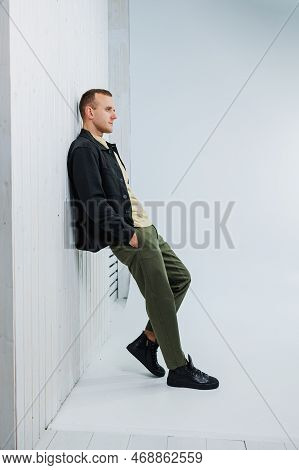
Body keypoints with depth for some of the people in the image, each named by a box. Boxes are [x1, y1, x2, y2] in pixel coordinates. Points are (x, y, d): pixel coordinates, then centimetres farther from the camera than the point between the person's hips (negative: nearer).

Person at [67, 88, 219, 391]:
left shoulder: (105, 148, 21)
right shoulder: (84, 149, -10)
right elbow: (94, 202, -20)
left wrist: (140, 228, 15)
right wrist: (127, 234, -19)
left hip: (145, 229, 10)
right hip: (130, 235, -10)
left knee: (180, 278, 14)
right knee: (161, 299, -4)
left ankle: (147, 342, 22)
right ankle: (179, 369, 11)